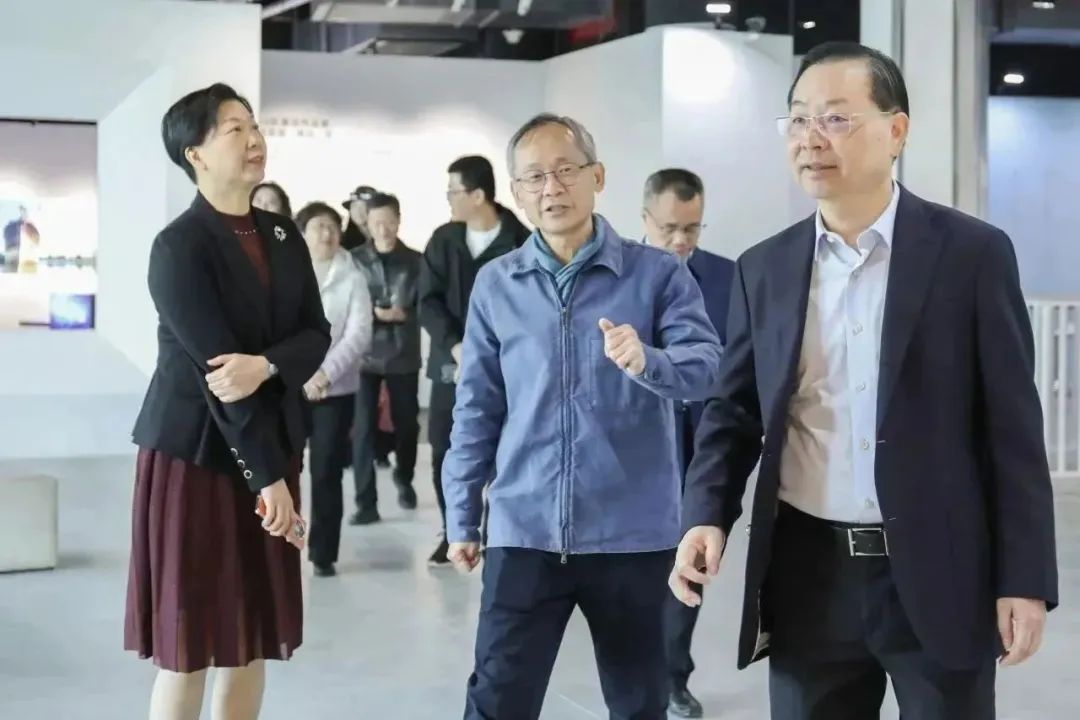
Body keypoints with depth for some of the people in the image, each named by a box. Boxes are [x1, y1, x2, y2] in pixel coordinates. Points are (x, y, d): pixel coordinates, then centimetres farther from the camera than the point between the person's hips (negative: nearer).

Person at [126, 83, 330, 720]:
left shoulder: (284, 235, 8)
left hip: (271, 446, 6)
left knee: (253, 637, 10)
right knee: (189, 644, 0)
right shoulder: (179, 247, -12)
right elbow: (213, 369, -17)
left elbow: (316, 335, 2)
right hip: (196, 454, -6)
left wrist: (264, 366, -20)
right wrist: (269, 478, -18)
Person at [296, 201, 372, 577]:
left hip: (337, 388, 0)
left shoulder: (352, 278, 2)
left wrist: (326, 373, -17)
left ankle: (323, 552, 12)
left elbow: (359, 334, -6)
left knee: (327, 472, 4)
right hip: (289, 387, 0)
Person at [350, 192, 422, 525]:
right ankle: (366, 502, -1)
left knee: (406, 424, 13)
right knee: (363, 429, -6)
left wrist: (403, 314, -16)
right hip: (364, 356, -1)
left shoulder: (415, 261, 1)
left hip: (403, 355, 1)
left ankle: (404, 480, 39)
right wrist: (375, 313, -16)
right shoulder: (354, 260, -1)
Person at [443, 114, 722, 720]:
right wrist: (463, 517, 9)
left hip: (632, 534, -1)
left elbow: (707, 366, -13)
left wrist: (647, 361, -34)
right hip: (524, 532, 1)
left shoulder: (659, 273, -1)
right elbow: (477, 409, 8)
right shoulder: (496, 285, 5)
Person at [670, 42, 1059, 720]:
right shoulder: (764, 268, 6)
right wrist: (708, 515, -8)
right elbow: (735, 411, 9)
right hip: (807, 575, 3)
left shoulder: (973, 252, -4)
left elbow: (1012, 425, -5)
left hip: (937, 573, -3)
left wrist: (1025, 579, -8)